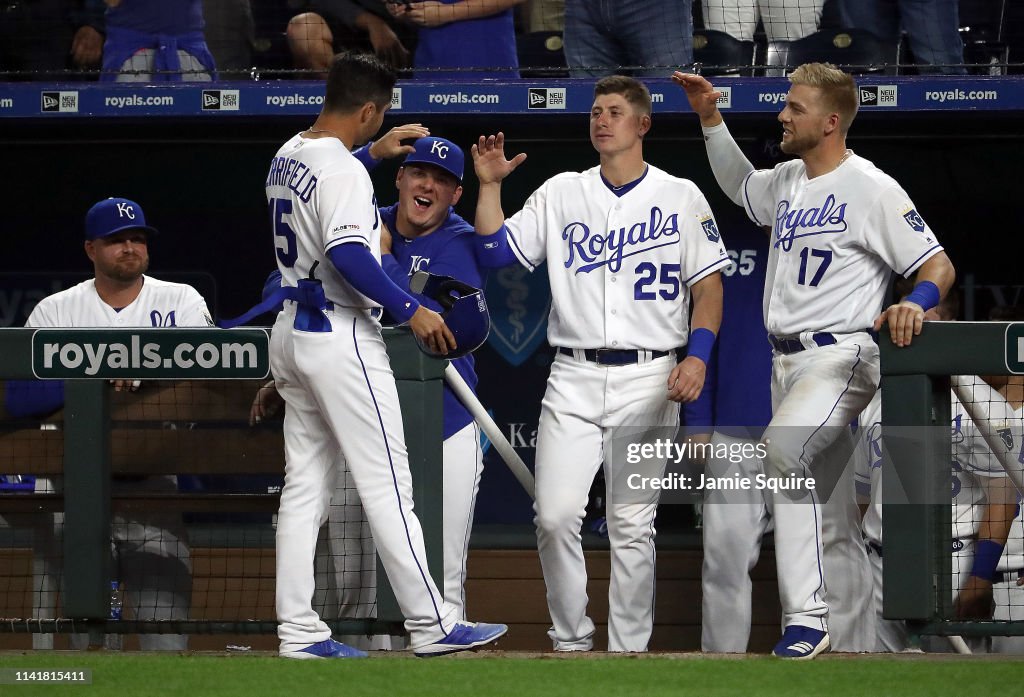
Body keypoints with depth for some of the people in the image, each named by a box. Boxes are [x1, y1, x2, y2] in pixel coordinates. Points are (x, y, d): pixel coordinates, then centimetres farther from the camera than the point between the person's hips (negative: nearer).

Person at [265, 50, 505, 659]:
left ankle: (297, 629, 7)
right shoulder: (344, 170, -17)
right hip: (341, 337, -9)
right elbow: (347, 255, -29)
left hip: (292, 330, 9)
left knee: (305, 486, 9)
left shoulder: (287, 158, 11)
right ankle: (431, 625, -2)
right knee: (387, 485, -5)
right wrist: (410, 310, -25)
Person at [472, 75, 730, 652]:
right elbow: (495, 252, 6)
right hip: (574, 381, 2)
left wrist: (697, 355, -11)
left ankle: (629, 651, 6)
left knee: (632, 526, -1)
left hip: (649, 383, -2)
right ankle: (571, 641, 5)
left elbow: (709, 285, 3)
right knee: (556, 515, -10)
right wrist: (489, 186, -5)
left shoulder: (680, 197, 5)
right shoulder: (561, 194, 11)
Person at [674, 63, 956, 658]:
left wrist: (917, 302, -31)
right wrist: (711, 118, 26)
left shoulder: (872, 189, -10)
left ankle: (807, 616, -33)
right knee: (799, 474, 9)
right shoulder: (786, 182, 14)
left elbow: (939, 264, -10)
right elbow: (739, 185, 38)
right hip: (787, 360, 9)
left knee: (783, 449, -31)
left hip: (840, 357, -9)